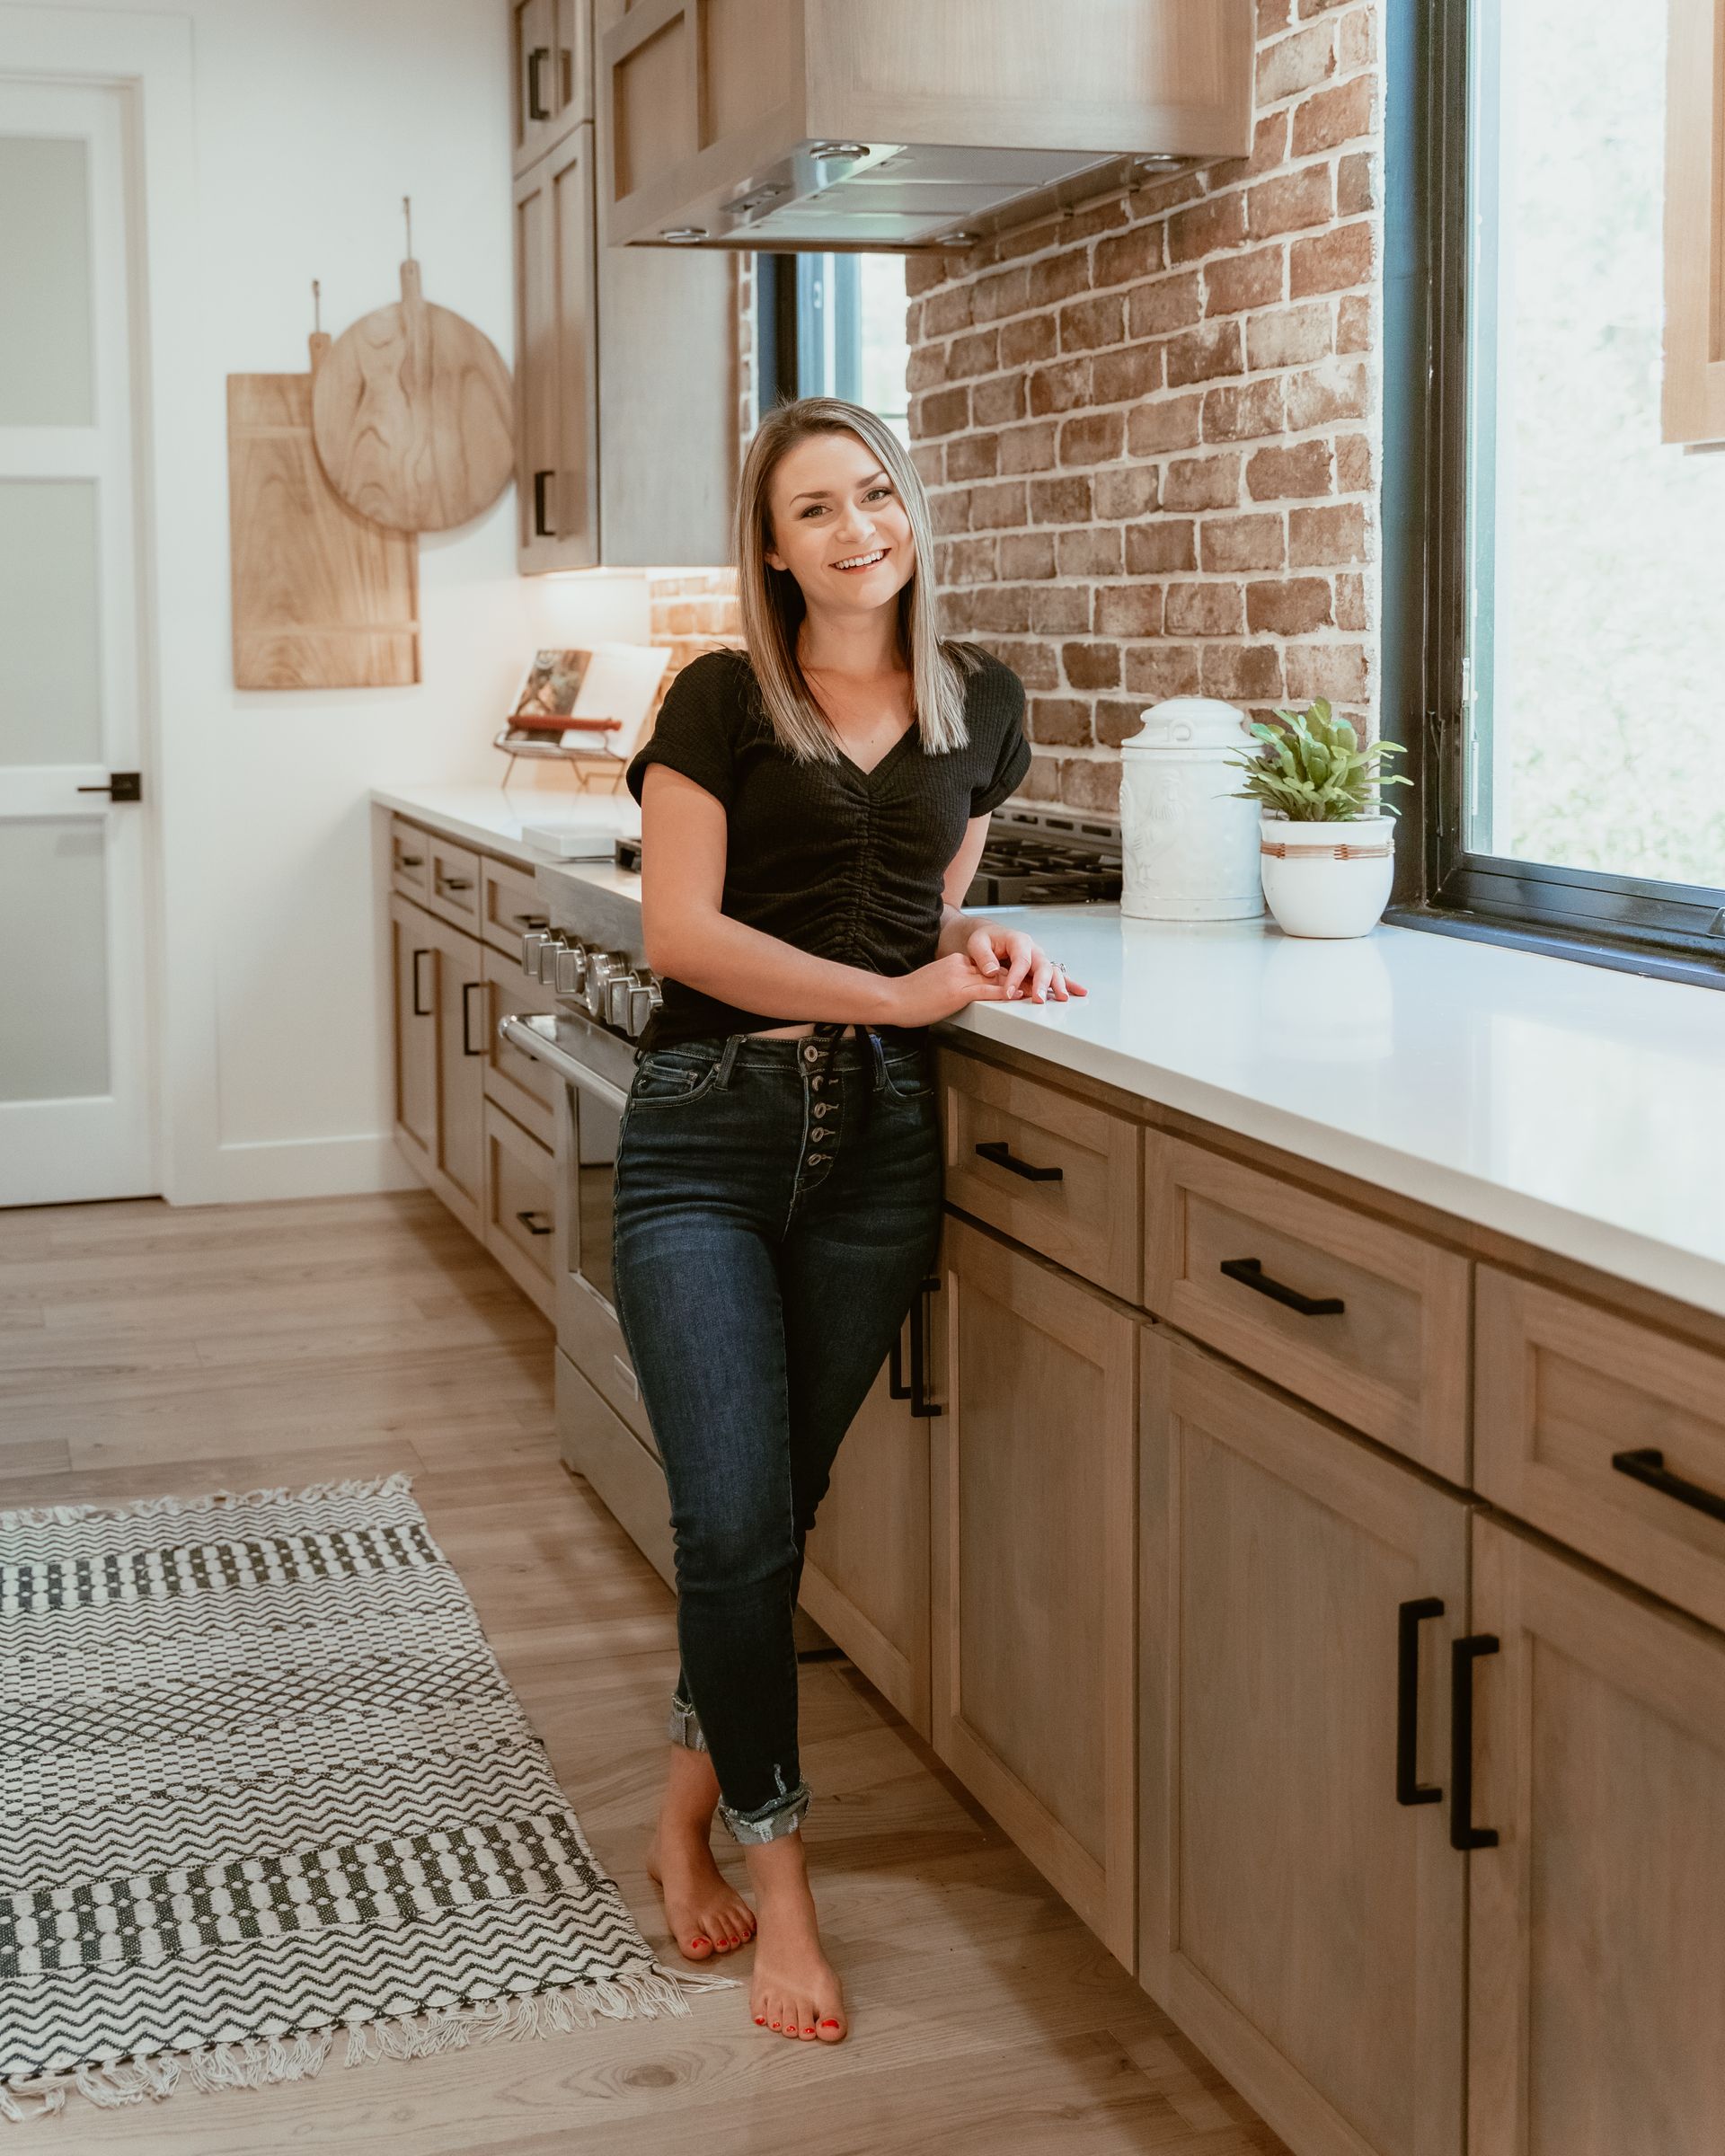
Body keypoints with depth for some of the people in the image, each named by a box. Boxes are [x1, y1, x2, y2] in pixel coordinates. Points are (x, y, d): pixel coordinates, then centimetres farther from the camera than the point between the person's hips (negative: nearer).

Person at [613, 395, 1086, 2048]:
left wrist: (981, 947, -1)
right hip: (709, 1130, -3)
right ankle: (778, 1878, 7)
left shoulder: (980, 705, 10)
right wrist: (900, 991, -14)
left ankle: (688, 1814, 28)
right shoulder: (720, 701, -2)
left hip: (879, 1137, 3)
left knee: (777, 1506, 9)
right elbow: (679, 929, -10)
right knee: (737, 1516, -9)